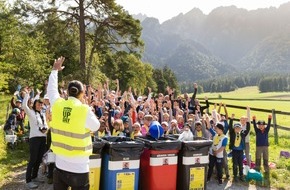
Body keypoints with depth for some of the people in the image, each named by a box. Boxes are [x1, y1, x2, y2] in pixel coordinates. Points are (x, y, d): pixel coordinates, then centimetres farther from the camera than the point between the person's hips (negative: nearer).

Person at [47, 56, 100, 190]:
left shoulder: (57, 105, -5)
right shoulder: (84, 110, -17)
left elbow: (51, 89, 16)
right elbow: (96, 127, 1)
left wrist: (55, 70, 29)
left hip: (59, 166, 5)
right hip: (79, 169, -4)